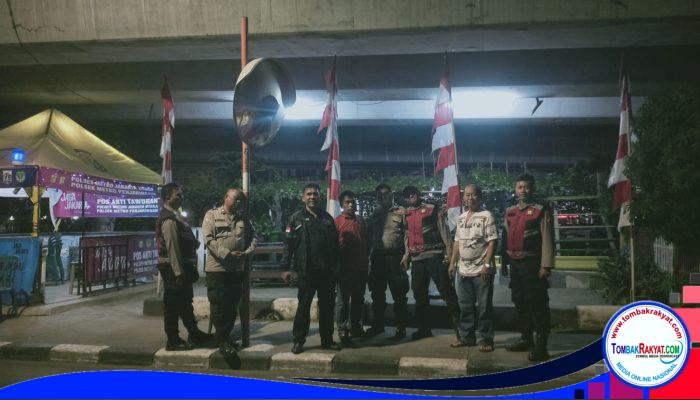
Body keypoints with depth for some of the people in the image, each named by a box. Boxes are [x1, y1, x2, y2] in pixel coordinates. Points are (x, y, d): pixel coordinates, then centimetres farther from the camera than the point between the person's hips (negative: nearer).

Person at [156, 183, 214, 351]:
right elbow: (172, 247, -23)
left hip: (181, 267, 11)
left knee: (185, 303, 17)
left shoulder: (174, 216, 15)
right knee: (173, 305, -1)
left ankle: (195, 335, 27)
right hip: (174, 268, -11)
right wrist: (178, 272, -23)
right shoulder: (168, 219, -18)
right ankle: (173, 341, 8)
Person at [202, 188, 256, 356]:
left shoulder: (243, 219, 14)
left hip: (237, 269, 5)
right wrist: (227, 254, -20)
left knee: (232, 306, 12)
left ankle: (226, 335, 25)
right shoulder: (212, 215, -2)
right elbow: (208, 239, -12)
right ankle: (222, 341, 9)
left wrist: (247, 252, -7)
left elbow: (252, 237, 13)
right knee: (218, 306, 0)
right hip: (217, 268, -5)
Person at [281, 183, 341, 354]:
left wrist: (336, 267, 12)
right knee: (303, 306, 2)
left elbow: (335, 244, 15)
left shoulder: (327, 218, 12)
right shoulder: (296, 218, 2)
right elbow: (288, 244, -2)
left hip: (327, 271, 4)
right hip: (306, 271, -3)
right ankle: (299, 340, 13)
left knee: (327, 306, 9)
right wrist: (287, 268, -8)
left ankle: (327, 340, 20)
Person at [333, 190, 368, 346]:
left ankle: (356, 327, 28)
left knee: (358, 299, 14)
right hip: (345, 268, -6)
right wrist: (337, 265, -9)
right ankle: (343, 332, 6)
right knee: (343, 300, 1)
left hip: (360, 267, 6)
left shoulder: (361, 221, 12)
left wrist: (366, 264, 14)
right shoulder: (337, 222, -6)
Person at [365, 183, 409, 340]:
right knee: (377, 294, 12)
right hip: (377, 257, 5)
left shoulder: (400, 212, 0)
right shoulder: (374, 215, 16)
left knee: (399, 295, -1)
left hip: (395, 257, -5)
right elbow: (369, 238, 17)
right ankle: (378, 325, 25)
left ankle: (401, 328, 6)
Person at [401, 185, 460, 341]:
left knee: (446, 291, -7)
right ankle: (424, 328, 21)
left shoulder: (433, 210, -2)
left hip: (435, 256, -6)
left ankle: (458, 323, 1)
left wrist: (449, 252, -13)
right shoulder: (407, 214, 13)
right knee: (420, 295, 11)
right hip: (416, 258, 6)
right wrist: (406, 255, 10)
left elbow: (443, 231, -5)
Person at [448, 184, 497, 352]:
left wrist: (487, 264, -18)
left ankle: (486, 339, 10)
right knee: (465, 306, 13)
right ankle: (466, 337, 24)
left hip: (481, 270, -6)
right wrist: (452, 262, 14)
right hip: (463, 270, 7)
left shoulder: (486, 216, -7)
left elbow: (492, 242, -11)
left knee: (484, 306, 1)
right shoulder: (461, 218, 13)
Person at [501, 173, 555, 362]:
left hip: (532, 263, -6)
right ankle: (526, 339, 27)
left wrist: (546, 265, -16)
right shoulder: (510, 212, 13)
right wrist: (504, 262, 15)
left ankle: (541, 346, 0)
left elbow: (547, 239, -10)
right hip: (515, 264, 6)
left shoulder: (541, 211, -6)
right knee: (519, 302, 14)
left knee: (537, 304, -4)